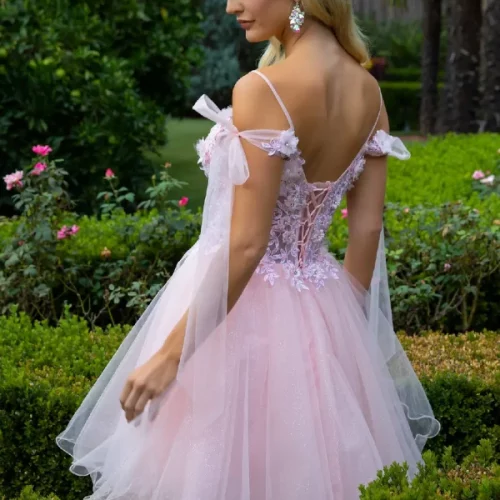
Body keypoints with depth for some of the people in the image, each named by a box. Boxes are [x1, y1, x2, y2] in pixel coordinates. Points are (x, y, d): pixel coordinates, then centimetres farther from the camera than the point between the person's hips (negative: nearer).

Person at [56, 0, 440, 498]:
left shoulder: (263, 90, -22)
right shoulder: (369, 92, 0)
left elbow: (246, 244, -24)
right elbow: (368, 230, 5)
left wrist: (170, 354, -19)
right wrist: (343, 327, 16)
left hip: (237, 307, -7)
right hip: (318, 308, 7)